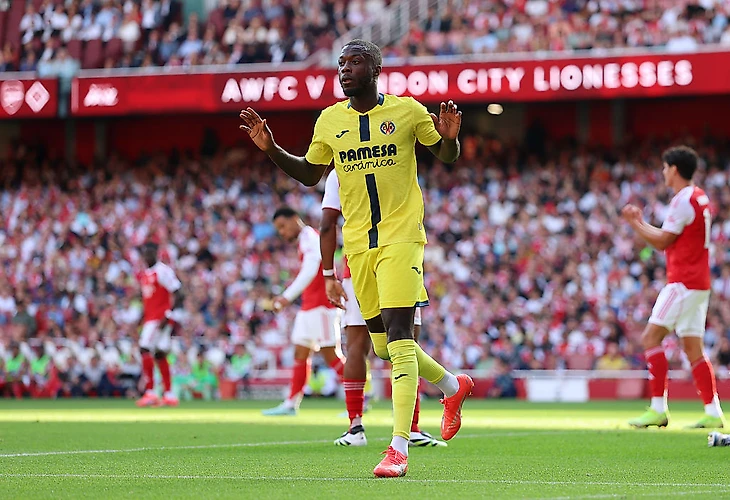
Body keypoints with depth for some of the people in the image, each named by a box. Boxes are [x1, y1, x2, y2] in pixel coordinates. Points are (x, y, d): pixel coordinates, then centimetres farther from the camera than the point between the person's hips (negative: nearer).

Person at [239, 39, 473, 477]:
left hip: (401, 237, -5)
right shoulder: (329, 121, 7)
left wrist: (449, 137, -14)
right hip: (358, 242, 5)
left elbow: (447, 157, 9)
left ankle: (399, 447, -16)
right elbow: (310, 175, 18)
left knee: (398, 336, -15)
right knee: (383, 343, 10)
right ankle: (453, 385, 37)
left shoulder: (407, 111, -2)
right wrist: (271, 149, 4)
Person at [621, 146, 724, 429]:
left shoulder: (683, 200, -13)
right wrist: (641, 222, 18)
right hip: (699, 282, 10)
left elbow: (662, 242, -11)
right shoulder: (700, 198, 17)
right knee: (693, 348, 8)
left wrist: (635, 223, -1)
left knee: (651, 337, -9)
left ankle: (658, 409, -12)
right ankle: (713, 413, 2)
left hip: (683, 282, -10)